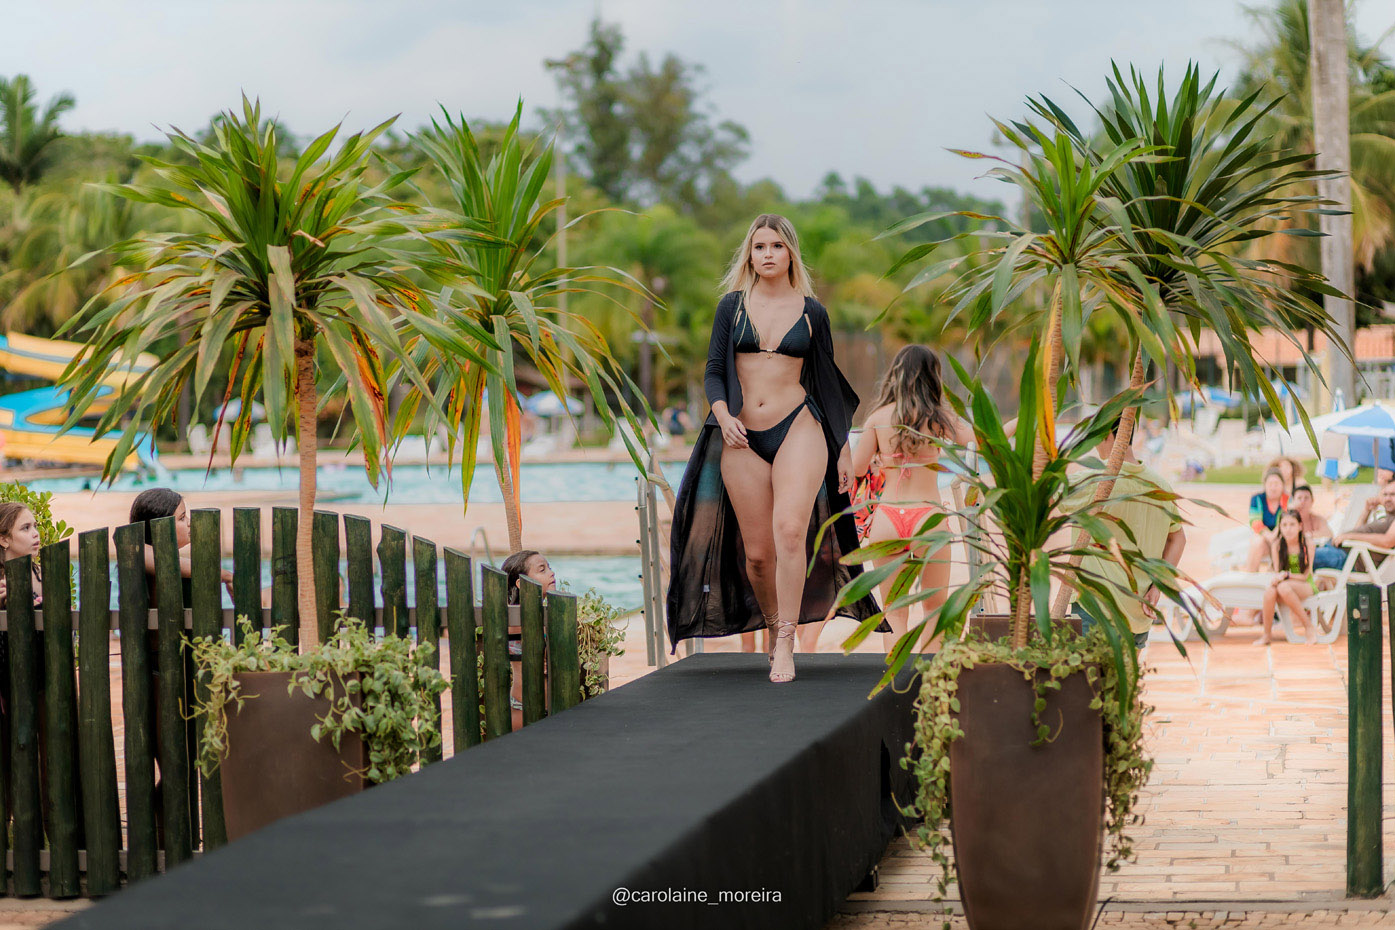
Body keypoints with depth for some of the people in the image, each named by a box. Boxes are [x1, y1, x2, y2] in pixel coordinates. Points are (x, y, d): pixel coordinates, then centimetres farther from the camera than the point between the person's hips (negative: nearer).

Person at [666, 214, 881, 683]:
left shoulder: (811, 312, 7)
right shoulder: (732, 305, 8)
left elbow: (826, 381, 12)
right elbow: (714, 371, 7)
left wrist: (843, 448, 10)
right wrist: (723, 415, -12)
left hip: (798, 428, -2)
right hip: (742, 439, 2)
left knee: (789, 529, -23)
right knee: (757, 553, 1)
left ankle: (785, 645, -19)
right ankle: (774, 630, 26)